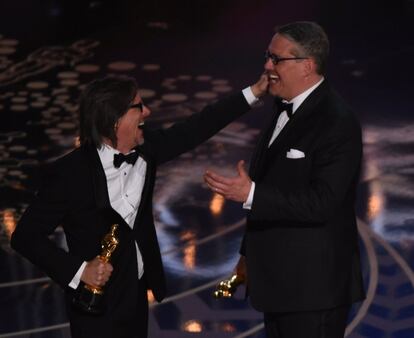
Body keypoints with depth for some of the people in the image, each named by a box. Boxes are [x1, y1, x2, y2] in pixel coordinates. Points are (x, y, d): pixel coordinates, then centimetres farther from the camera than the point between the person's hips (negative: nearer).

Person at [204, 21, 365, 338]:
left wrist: (250, 194, -31)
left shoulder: (337, 122, -18)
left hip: (313, 285, -9)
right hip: (279, 281, 9)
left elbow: (322, 203, -25)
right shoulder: (285, 110, 11)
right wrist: (250, 253, 22)